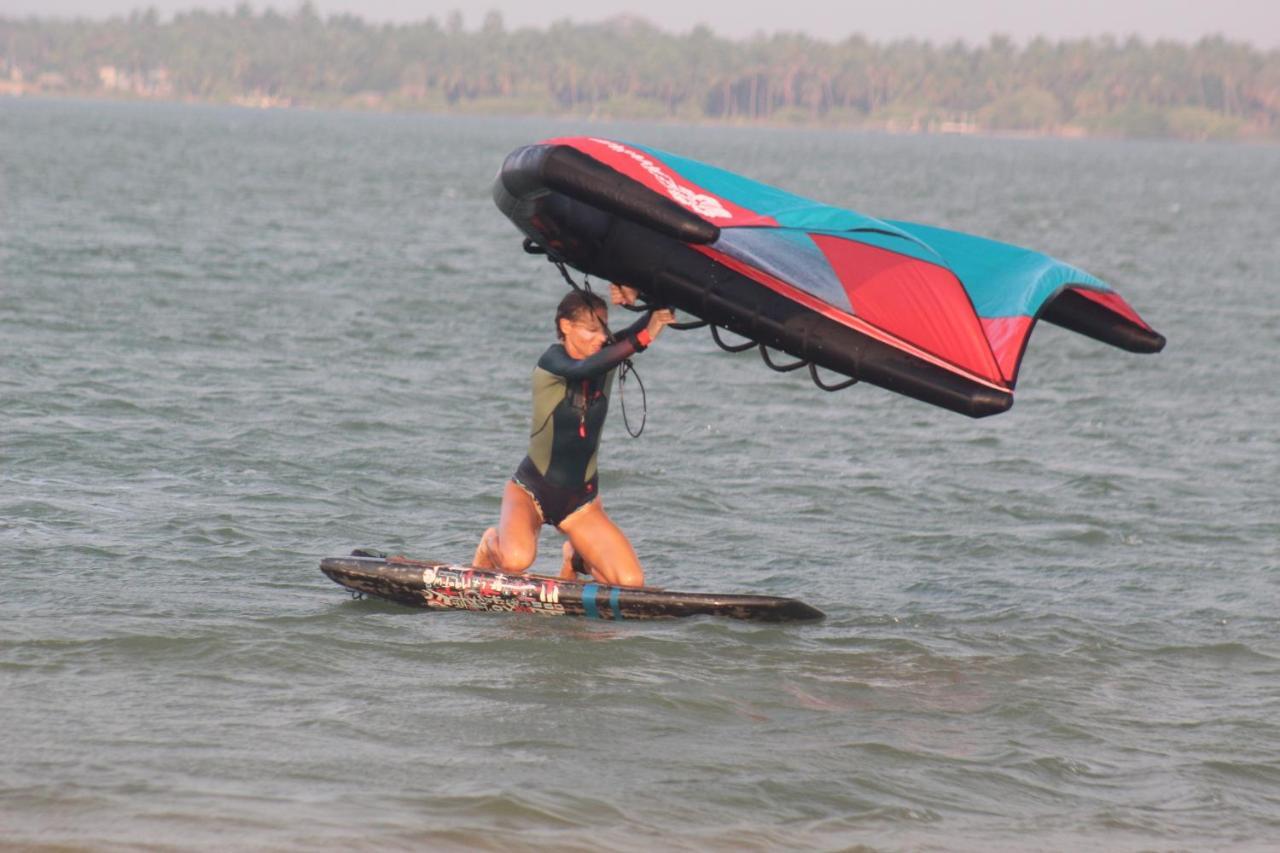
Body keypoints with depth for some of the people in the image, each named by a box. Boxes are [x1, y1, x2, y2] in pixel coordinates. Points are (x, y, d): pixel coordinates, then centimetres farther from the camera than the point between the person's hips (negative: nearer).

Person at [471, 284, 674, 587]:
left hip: (581, 498, 5)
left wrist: (636, 299, -31)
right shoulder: (553, 361, -15)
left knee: (631, 582, -13)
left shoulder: (606, 355, -1)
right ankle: (492, 544, 7)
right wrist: (643, 338, -45)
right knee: (516, 560, -34)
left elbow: (661, 318, -9)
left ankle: (577, 558, 23)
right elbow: (583, 369, -39)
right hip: (531, 489, -5)